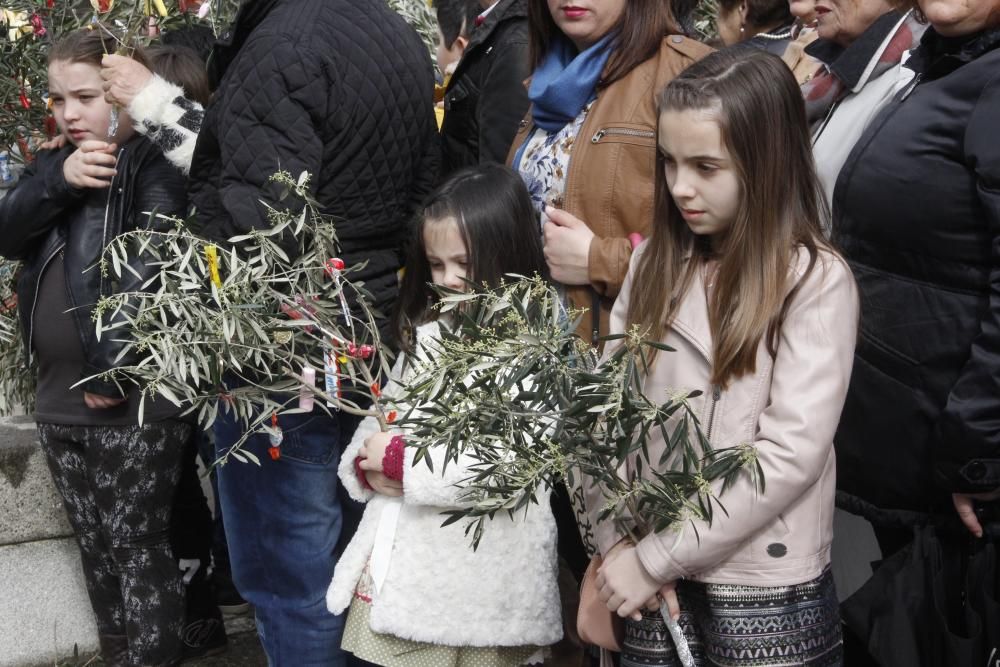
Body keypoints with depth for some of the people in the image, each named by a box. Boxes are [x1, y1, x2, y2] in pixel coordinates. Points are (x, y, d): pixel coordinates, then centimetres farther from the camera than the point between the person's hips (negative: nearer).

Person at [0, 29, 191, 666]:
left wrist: (113, 373, -22)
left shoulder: (153, 168, -9)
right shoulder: (56, 165, 14)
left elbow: (145, 275, -19)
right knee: (97, 550, 15)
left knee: (139, 548, 0)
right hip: (61, 402, 7)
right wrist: (58, 180, -15)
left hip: (136, 404, -7)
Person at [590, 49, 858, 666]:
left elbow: (792, 453, -17)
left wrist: (656, 556, -15)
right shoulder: (654, 263, 6)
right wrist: (620, 544, -11)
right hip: (651, 584, 4)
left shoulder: (816, 281, -10)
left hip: (766, 591, -4)